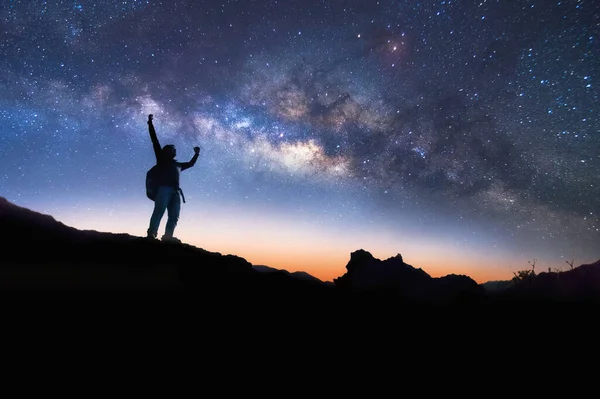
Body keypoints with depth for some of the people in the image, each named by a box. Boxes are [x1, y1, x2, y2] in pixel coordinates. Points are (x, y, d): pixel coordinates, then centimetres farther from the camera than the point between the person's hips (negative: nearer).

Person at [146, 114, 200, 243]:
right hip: (164, 188, -5)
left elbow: (191, 163, 52)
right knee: (159, 210, -23)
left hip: (175, 191, 5)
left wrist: (196, 153, 52)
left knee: (174, 215, -12)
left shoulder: (178, 165, 35)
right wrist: (150, 123, 16)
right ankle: (151, 233, -34)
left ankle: (168, 236, -23)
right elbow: (154, 140, 18)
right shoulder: (161, 158, 22)